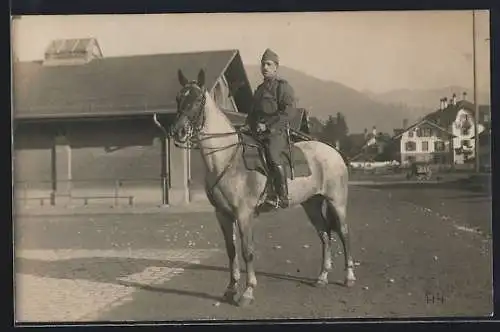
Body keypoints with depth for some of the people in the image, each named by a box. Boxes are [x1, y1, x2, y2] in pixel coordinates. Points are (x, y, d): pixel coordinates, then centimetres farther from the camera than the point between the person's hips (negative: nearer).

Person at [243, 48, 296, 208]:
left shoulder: (283, 86, 0)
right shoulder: (260, 88, 24)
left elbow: (288, 111, -10)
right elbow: (253, 111, 29)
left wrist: (267, 125, -17)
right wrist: (248, 124, 8)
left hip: (277, 131, -8)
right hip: (258, 132, 8)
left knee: (272, 155, -33)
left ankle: (282, 197, -32)